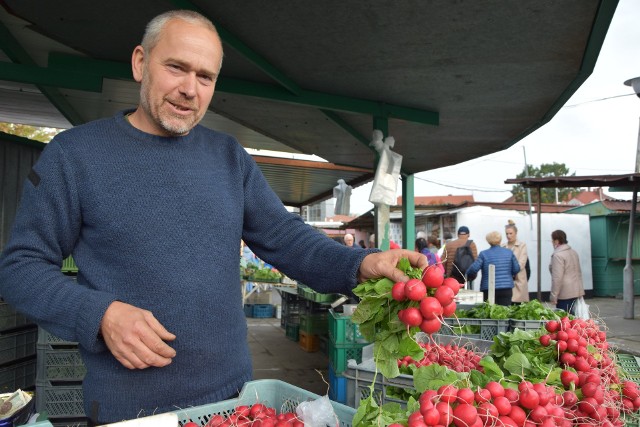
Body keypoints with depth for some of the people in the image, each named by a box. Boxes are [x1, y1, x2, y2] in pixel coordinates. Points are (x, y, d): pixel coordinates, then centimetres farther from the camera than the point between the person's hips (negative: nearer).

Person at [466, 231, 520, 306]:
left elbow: (474, 269, -10)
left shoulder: (484, 254, -5)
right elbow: (516, 269, 8)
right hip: (506, 289, 2)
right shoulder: (509, 252, 3)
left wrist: (468, 275, 9)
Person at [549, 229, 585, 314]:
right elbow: (579, 272, 21)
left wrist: (553, 296, -15)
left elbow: (557, 278, -19)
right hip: (576, 291, 9)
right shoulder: (574, 252, 15)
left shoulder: (558, 255, -14)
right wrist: (580, 290, 26)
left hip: (565, 293, -9)